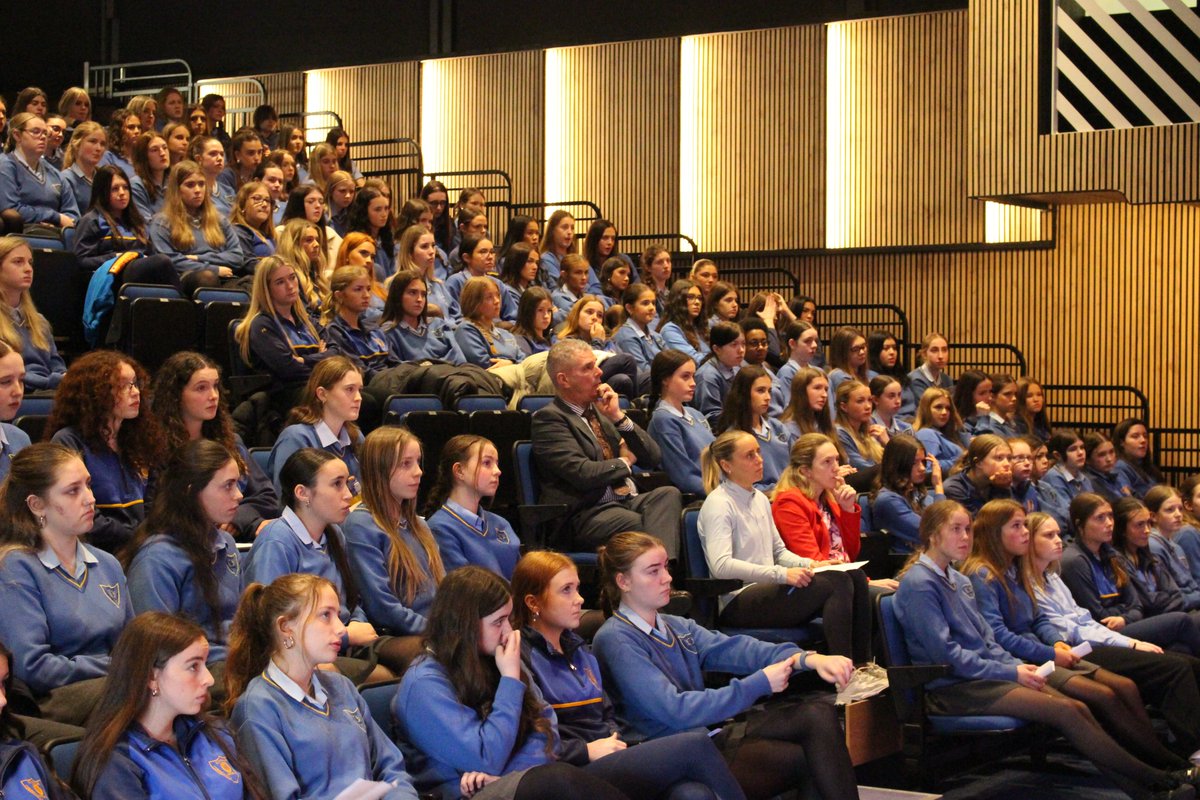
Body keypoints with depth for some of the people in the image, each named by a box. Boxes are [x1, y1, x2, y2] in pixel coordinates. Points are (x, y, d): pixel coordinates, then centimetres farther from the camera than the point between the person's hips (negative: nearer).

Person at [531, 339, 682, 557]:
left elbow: (654, 458, 15)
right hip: (586, 515, -7)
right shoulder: (548, 418, -3)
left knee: (668, 494, -26)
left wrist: (618, 417, 2)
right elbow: (582, 474, -16)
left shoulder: (600, 409, 19)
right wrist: (625, 462, 4)